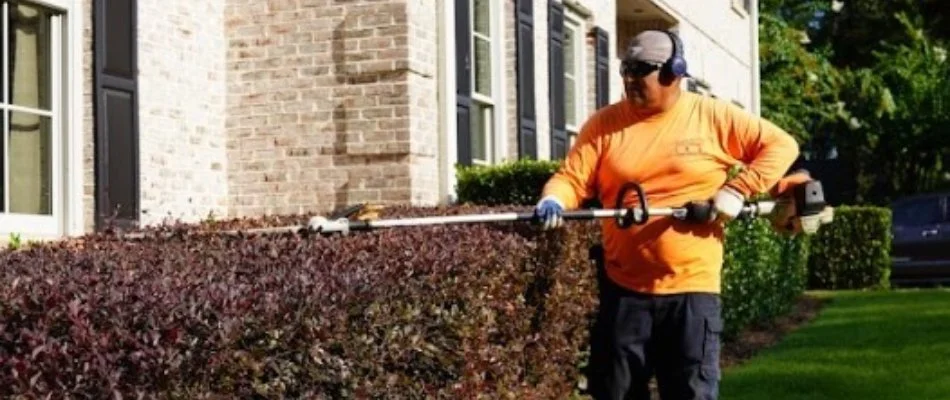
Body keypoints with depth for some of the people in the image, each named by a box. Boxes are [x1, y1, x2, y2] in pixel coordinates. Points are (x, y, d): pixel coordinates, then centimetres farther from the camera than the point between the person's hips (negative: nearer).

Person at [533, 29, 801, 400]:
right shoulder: (604, 124, 4)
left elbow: (781, 146, 4)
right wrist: (554, 201, -23)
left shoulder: (713, 117, 0)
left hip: (692, 287, -2)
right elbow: (571, 177, -1)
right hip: (624, 288, 2)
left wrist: (738, 189, -8)